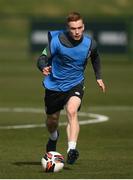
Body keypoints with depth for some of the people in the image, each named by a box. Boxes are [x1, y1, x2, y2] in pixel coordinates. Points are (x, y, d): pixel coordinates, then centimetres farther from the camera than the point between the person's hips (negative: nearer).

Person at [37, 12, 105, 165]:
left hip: (75, 84, 0)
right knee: (52, 119, 15)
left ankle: (71, 149, -38)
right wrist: (43, 67, -43)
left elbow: (95, 58, 14)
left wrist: (98, 77, 14)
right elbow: (43, 58, -21)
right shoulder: (57, 40, -20)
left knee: (72, 111, -28)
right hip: (54, 85, 0)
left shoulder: (90, 43, -10)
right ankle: (53, 137, 52)